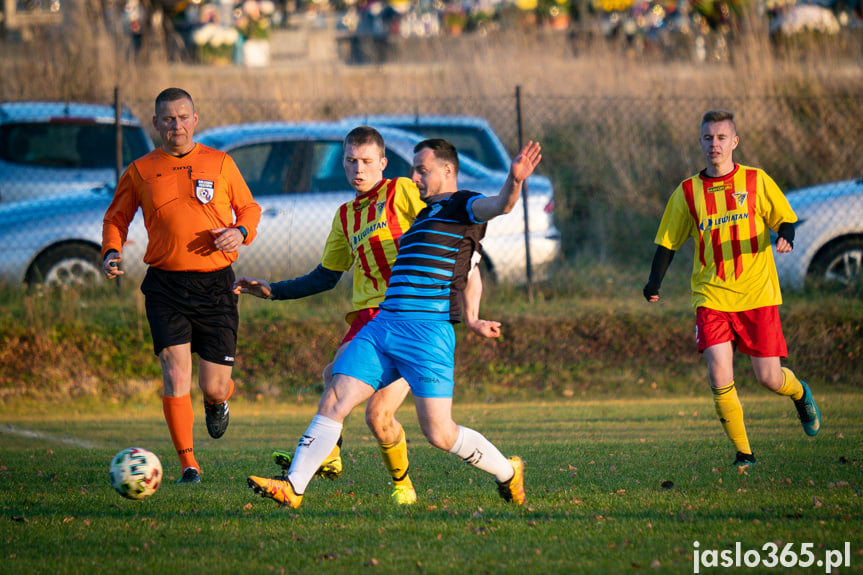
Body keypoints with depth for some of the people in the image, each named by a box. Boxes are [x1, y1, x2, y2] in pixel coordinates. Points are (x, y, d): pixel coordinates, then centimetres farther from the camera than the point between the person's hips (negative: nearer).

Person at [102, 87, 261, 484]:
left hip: (215, 283, 0)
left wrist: (240, 232, -7)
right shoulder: (140, 172, 6)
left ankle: (217, 401, 41)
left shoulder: (220, 163, 6)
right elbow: (116, 218, 16)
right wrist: (112, 251, -3)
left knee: (214, 385, 1)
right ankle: (188, 463, -5)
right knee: (176, 373, -14)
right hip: (165, 285, 0)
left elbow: (249, 208, 16)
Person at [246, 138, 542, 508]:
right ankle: (292, 488, -7)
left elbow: (498, 206, -23)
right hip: (381, 325, 8)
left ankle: (508, 472, 16)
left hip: (428, 331, -8)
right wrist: (472, 318, 41)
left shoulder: (462, 206, 1)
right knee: (334, 402, -5)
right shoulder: (426, 214, 26)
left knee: (438, 434, -7)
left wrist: (514, 181, -43)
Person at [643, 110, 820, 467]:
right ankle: (743, 451, 0)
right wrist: (655, 283, -4)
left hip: (758, 295, -1)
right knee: (719, 378, -15)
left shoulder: (756, 181, 2)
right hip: (711, 298, 1)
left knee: (768, 378, 0)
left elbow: (784, 219, 5)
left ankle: (800, 394, 36)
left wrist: (785, 237, -19)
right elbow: (668, 241, 11)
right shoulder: (687, 193, 6)